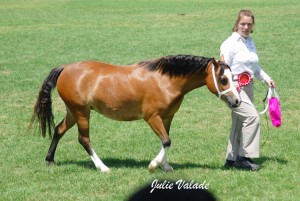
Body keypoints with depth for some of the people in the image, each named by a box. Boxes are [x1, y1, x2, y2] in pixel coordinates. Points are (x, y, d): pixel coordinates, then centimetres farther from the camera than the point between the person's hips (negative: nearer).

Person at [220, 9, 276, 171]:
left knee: (239, 124, 13)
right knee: (252, 117, -20)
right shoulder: (230, 43, -10)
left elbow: (256, 67, 25)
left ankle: (231, 159, 24)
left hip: (247, 87, 9)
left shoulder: (250, 43, 14)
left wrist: (266, 79, 9)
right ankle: (244, 157, -14)